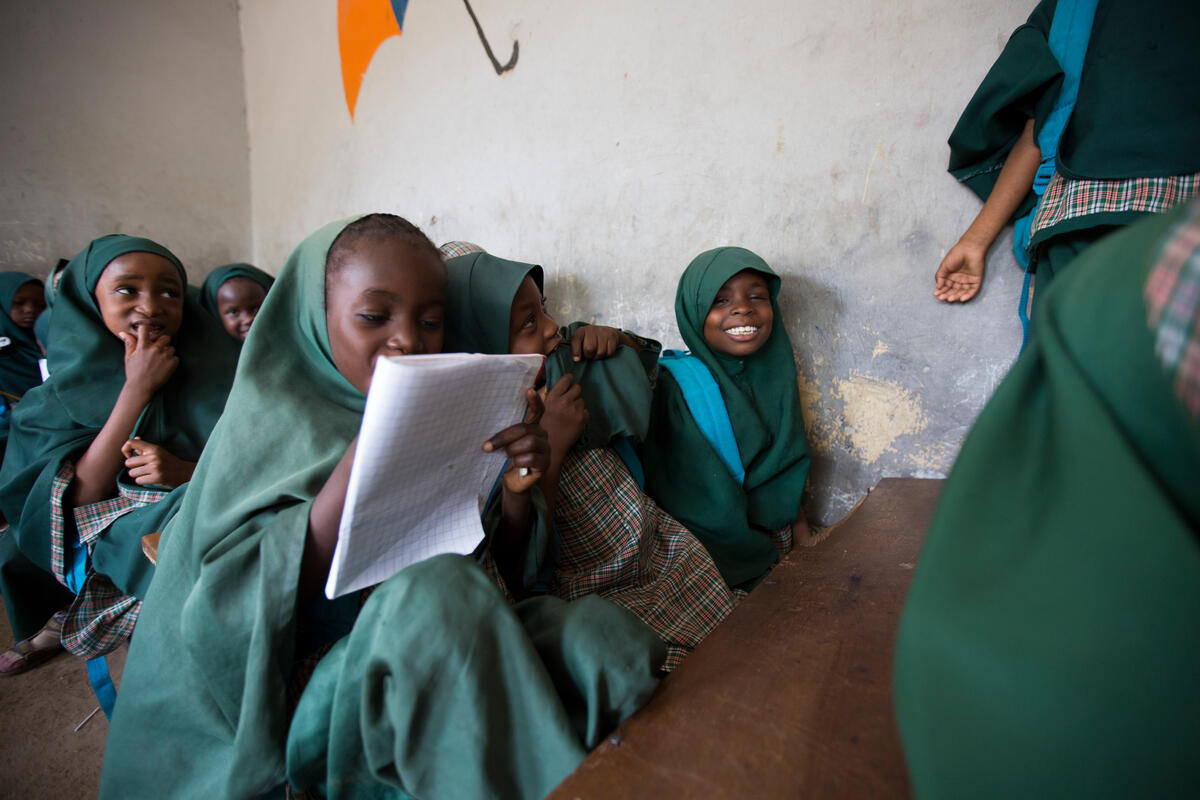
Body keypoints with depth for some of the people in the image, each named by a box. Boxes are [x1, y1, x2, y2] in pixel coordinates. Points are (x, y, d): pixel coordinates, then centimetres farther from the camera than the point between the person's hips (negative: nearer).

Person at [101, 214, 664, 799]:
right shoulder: (269, 421, -3)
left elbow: (505, 566, 9)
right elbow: (233, 610, -13)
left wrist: (517, 491, -13)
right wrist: (358, 467, -26)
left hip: (461, 653, 3)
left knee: (609, 635, -23)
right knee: (439, 588, -32)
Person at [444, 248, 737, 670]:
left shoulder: (564, 360, 2)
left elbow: (643, 365, 22)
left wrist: (614, 338, -2)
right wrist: (549, 446, -26)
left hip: (667, 551, 7)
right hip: (600, 596, -6)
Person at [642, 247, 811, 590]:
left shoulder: (774, 376, 4)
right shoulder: (679, 389, -17)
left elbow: (786, 474, 10)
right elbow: (710, 510, -18)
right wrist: (771, 560, -9)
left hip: (781, 548, 6)